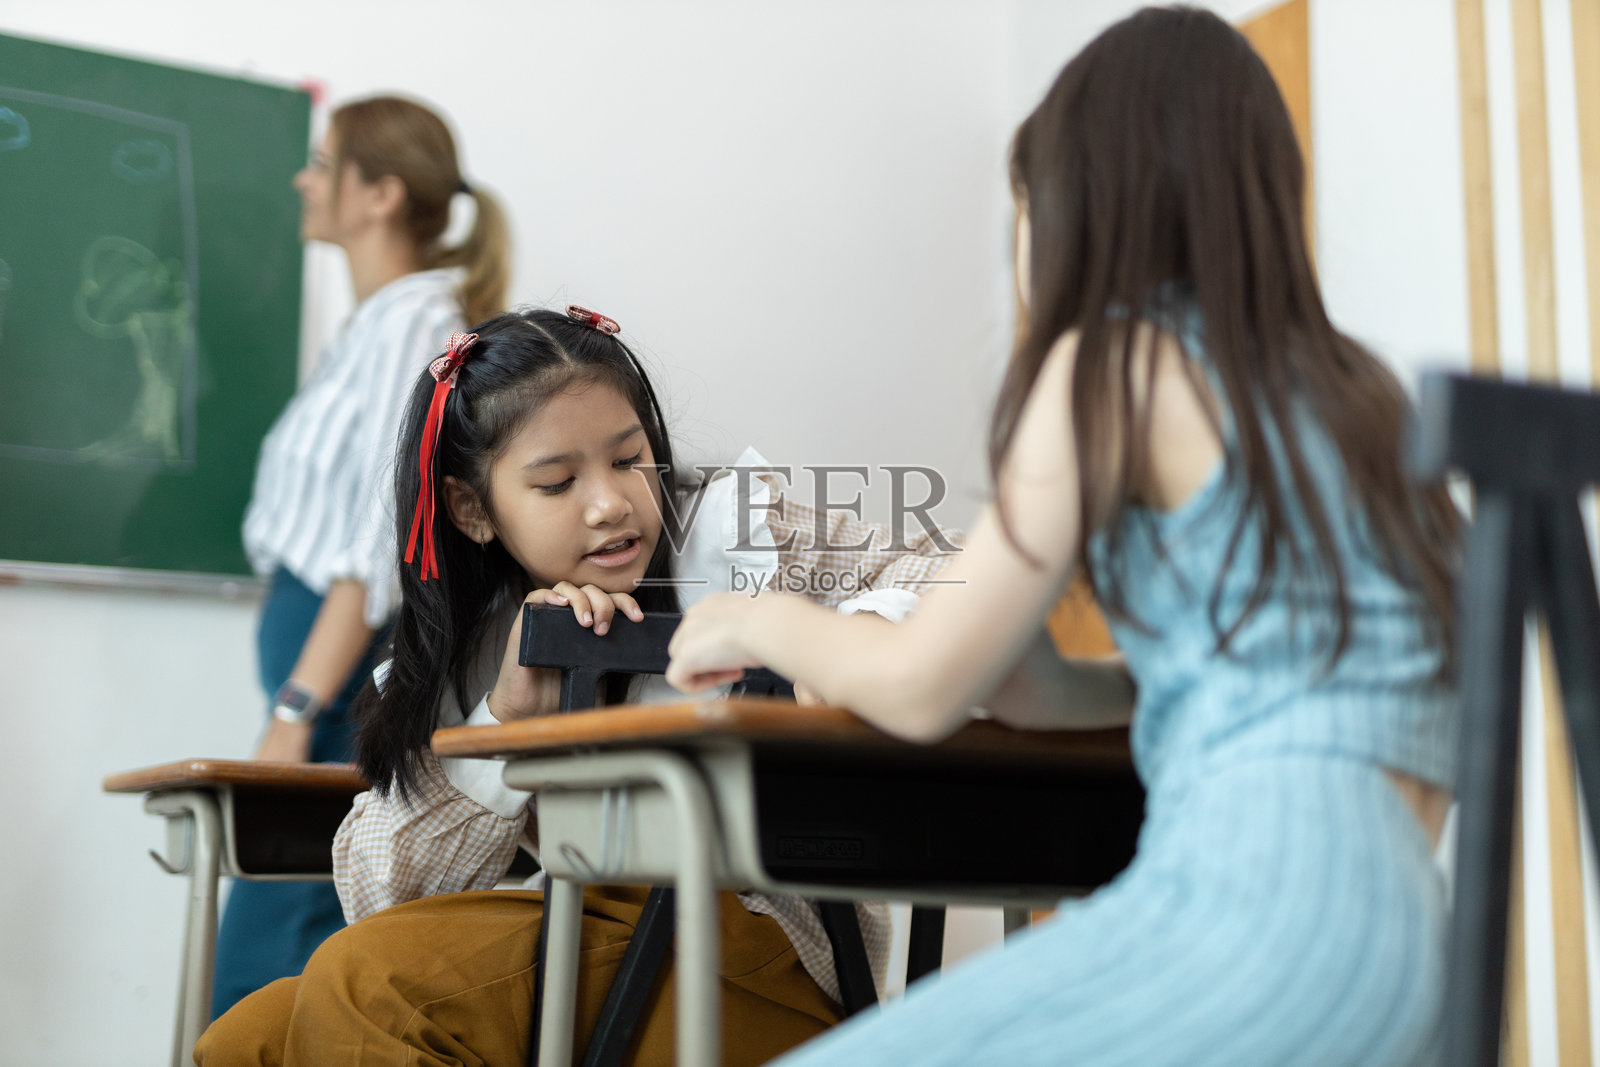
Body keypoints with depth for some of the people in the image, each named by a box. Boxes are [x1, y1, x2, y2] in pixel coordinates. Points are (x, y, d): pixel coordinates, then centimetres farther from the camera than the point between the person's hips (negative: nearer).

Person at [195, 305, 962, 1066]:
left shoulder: (730, 532, -3)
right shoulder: (463, 660, 9)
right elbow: (380, 899, 0)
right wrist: (507, 718, -14)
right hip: (602, 960, 6)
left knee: (361, 982, -20)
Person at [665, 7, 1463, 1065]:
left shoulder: (1113, 363, -2)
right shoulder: (1355, 388, 20)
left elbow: (921, 690, -1)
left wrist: (767, 621, 18)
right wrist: (1056, 685, 28)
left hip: (1256, 905, -9)